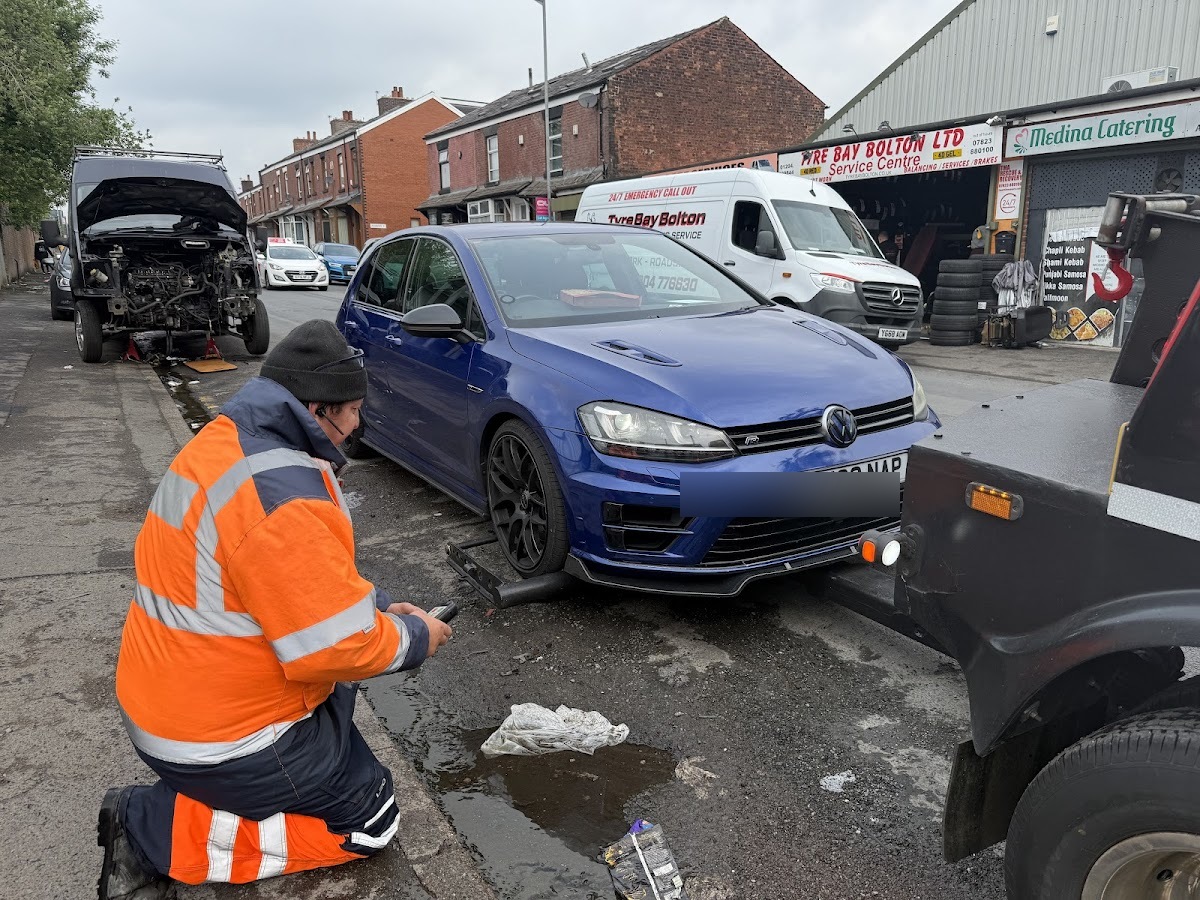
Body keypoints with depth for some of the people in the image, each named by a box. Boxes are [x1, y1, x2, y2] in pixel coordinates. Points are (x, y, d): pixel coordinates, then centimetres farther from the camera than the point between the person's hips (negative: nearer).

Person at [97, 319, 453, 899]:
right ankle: (153, 829, 0)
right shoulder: (282, 494, -30)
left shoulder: (229, 439, 2)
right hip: (216, 734, -10)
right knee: (370, 823, 4)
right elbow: (339, 647, -27)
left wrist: (379, 607, 7)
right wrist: (414, 637, -9)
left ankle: (211, 790, 15)